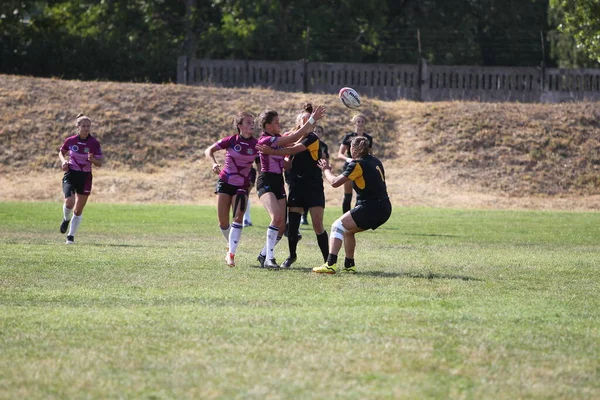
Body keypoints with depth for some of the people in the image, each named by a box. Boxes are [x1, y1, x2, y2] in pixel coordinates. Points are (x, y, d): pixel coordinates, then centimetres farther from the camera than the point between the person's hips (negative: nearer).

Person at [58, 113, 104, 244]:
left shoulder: (94, 143, -8)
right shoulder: (70, 140, -4)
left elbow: (99, 164, -3)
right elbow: (61, 152, 15)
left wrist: (92, 159, -24)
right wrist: (63, 161, -6)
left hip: (85, 177, 0)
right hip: (71, 174, 0)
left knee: (78, 210, 5)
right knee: (69, 203, -22)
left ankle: (71, 236, 18)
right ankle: (66, 219, 12)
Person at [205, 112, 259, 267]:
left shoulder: (256, 144, -4)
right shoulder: (231, 140, -6)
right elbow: (209, 150, -3)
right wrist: (214, 163, -19)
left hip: (242, 185, 0)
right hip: (225, 182, 0)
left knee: (238, 217, -18)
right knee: (223, 222, 1)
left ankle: (231, 254, -18)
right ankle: (231, 246, 27)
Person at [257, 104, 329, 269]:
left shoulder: (312, 138, -7)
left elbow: (294, 150, -20)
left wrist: (272, 151, -24)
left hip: (313, 186, -5)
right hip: (296, 186, 5)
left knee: (318, 226, -8)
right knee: (292, 224, 1)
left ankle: (327, 260, 1)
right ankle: (292, 256, 22)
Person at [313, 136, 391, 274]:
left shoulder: (358, 164, -11)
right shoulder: (376, 162, 14)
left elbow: (335, 182, -11)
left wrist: (326, 170, 8)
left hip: (370, 208, -9)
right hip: (384, 209, 9)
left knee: (338, 226, -6)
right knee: (348, 230, 24)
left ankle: (331, 264, -18)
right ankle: (349, 265, 24)